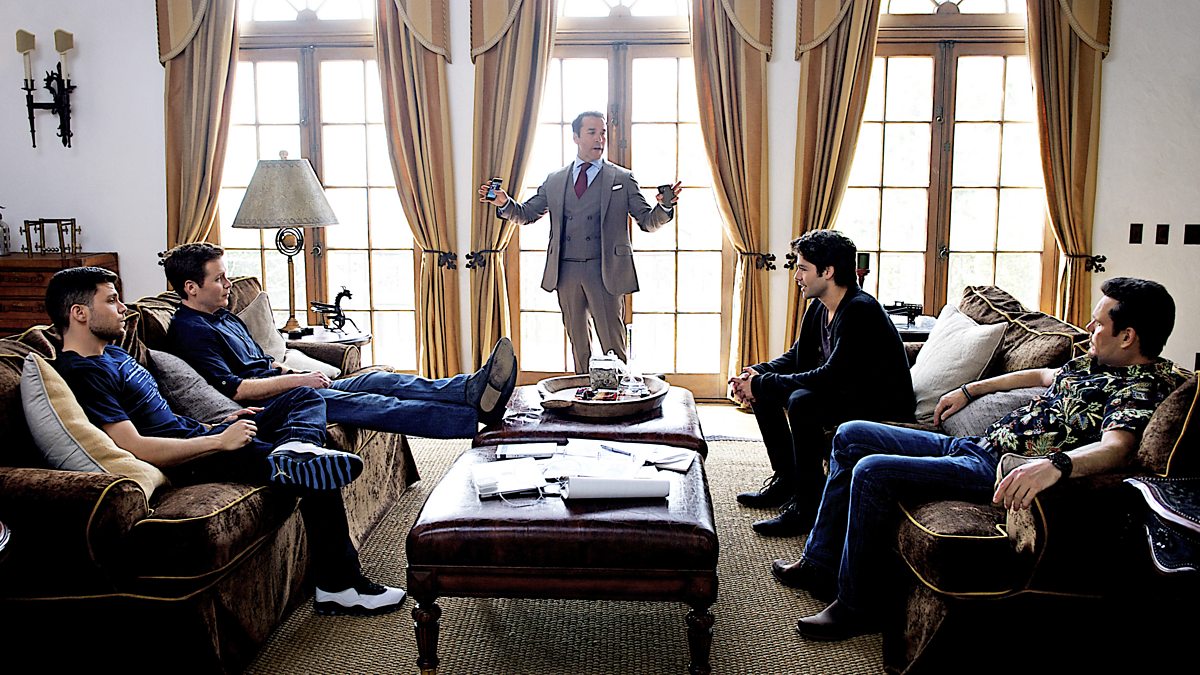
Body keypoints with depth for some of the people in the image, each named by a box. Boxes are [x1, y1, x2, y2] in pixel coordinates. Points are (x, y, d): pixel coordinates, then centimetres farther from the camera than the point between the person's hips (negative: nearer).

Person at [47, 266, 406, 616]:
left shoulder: (113, 354, 19)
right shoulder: (81, 373, -14)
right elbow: (134, 448, -24)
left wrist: (221, 425, 12)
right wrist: (219, 441, -20)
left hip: (202, 438, 11)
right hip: (193, 464, -11)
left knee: (306, 396, 7)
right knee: (316, 473, -19)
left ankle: (294, 450, -21)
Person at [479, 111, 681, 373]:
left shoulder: (623, 179, 5)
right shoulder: (554, 180, 12)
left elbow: (647, 222, 1)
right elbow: (525, 214, 12)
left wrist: (664, 206, -20)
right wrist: (504, 203, -8)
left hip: (605, 272, -3)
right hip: (566, 272, 3)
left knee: (613, 345, -2)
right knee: (578, 343, 14)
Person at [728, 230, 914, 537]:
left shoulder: (860, 311, -25)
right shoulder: (820, 307, 4)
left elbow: (831, 377, -32)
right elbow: (796, 357, 14)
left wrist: (762, 384, -25)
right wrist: (756, 374, -7)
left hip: (883, 407, -10)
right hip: (845, 394, 10)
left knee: (802, 402, -34)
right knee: (763, 391, 7)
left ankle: (808, 507, -22)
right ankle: (786, 480, 15)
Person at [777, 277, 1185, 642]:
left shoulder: (1140, 388, -16)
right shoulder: (1096, 364, 15)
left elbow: (1116, 447, -35)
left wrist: (1054, 464, -54)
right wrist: (968, 391, 33)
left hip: (998, 471, -11)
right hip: (973, 445, 11)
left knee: (872, 471, -26)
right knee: (851, 436, 8)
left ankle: (855, 606, -9)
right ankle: (819, 565, 10)